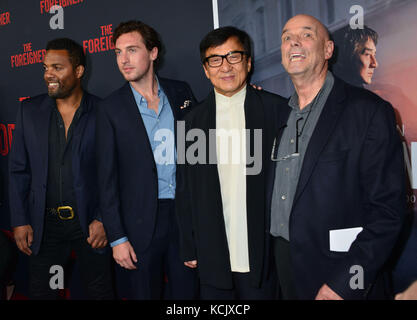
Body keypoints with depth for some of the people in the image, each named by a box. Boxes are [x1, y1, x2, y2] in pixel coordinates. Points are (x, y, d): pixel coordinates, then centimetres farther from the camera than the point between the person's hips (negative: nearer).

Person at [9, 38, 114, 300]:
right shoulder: (30, 110, 3)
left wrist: (103, 220, -9)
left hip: (90, 222, -2)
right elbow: (19, 170, 5)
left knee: (100, 291, 10)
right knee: (40, 291, 13)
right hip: (44, 224, 3)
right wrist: (20, 221, 1)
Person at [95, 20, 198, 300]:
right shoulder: (112, 107, -3)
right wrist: (117, 237, -6)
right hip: (141, 222, -2)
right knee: (144, 293, 9)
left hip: (186, 213, 2)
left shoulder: (181, 92, 4)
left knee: (186, 290, 12)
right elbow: (107, 176, -3)